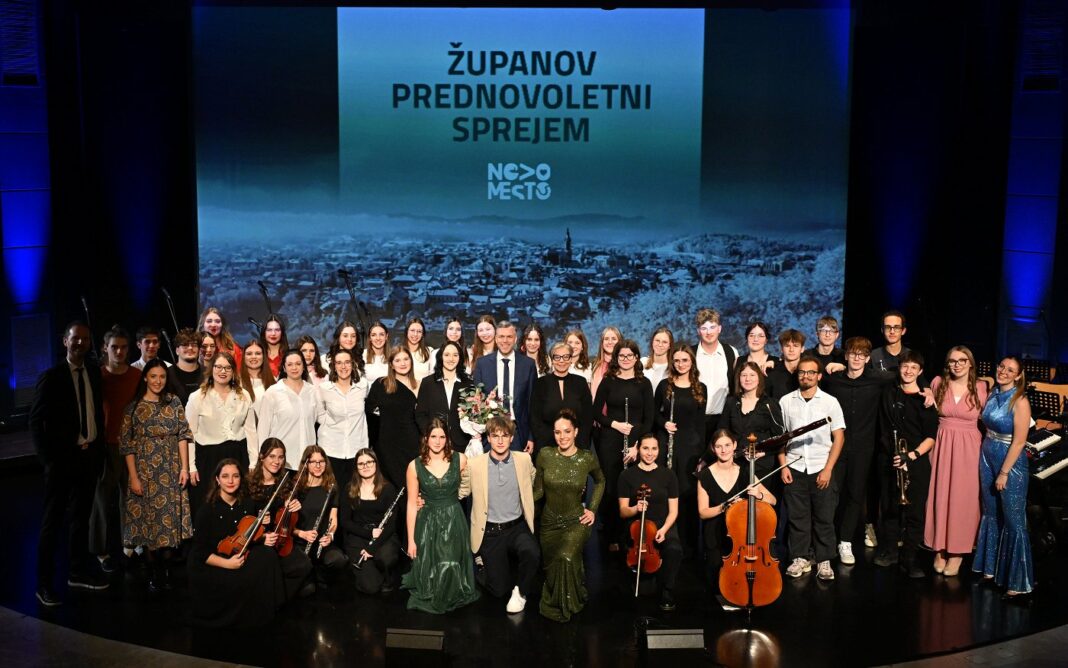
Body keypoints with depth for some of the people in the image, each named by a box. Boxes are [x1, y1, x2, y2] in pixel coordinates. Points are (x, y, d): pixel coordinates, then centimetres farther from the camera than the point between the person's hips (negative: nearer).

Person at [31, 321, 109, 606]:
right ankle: (44, 584, 13)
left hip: (90, 454, 6)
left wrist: (99, 448, 4)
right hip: (63, 457, -5)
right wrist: (47, 458, -13)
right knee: (53, 521, 3)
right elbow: (36, 420, -10)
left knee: (82, 516, 17)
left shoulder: (94, 372, 6)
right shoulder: (51, 377, -10)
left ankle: (79, 572, 30)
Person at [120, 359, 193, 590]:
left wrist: (184, 467, -3)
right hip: (145, 469, -1)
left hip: (171, 469, 2)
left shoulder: (174, 402, 3)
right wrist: (133, 477, -8)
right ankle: (153, 573, 15)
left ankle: (166, 569, 17)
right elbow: (127, 444, -3)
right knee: (147, 518, 4)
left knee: (170, 518, 4)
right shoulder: (133, 407, -2)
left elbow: (183, 435, 3)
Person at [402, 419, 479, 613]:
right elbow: (411, 505, -2)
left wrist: (464, 491, -4)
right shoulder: (415, 466, -5)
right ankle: (429, 599, 33)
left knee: (451, 567, -10)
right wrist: (411, 540, -3)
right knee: (429, 571, -1)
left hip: (454, 521, 0)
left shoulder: (460, 459, -5)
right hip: (427, 524, 0)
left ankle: (450, 598, 21)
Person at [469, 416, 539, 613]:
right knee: (499, 589, -2)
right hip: (490, 532, -1)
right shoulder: (474, 464, -9)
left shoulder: (524, 460, -3)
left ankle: (520, 591, -2)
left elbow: (534, 484, 17)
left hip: (517, 527, 1)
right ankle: (482, 563, 31)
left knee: (532, 553, -32)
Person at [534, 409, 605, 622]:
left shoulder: (587, 458, -11)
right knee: (551, 567, 12)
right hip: (550, 522, 3)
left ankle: (566, 604, 2)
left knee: (566, 558, -26)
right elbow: (538, 490, -1)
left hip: (576, 522, -2)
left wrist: (592, 509, 3)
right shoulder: (545, 455, -10)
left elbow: (600, 481, 10)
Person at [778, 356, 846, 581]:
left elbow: (839, 437, 0)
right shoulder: (786, 401, 5)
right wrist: (783, 465, -1)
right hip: (794, 469, 1)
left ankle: (824, 562, 15)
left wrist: (828, 469, -8)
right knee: (797, 516, 6)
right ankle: (801, 559, 17)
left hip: (822, 469, -1)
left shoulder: (830, 402, 0)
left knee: (824, 517, 3)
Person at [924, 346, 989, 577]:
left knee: (963, 499, 3)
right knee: (939, 496, 5)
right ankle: (939, 549, 19)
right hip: (941, 445, 2)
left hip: (968, 448, -1)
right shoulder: (938, 383, 1)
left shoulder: (982, 388, -3)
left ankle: (957, 553, 15)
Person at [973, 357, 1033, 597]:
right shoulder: (992, 395, 5)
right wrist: (984, 455, 7)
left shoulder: (1020, 401, -15)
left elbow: (1019, 441, -16)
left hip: (1011, 463, -7)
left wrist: (1004, 473, -15)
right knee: (990, 515, 16)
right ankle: (990, 568, 29)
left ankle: (1018, 581, 8)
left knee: (1014, 522, -1)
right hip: (987, 459, 7)